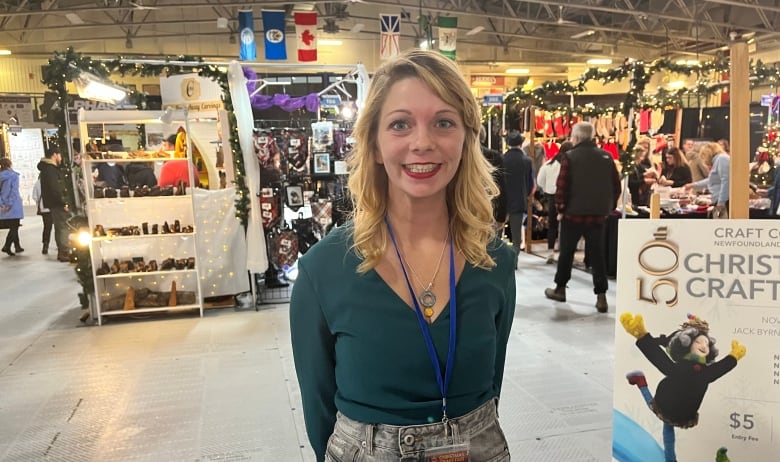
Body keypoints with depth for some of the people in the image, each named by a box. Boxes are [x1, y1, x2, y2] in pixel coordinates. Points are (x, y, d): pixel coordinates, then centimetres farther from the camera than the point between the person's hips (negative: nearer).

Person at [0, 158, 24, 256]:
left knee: (13, 227, 16)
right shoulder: (13, 175, -6)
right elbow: (14, 191, -14)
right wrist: (9, 204, -12)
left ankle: (17, 247, 24)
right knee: (14, 228, -2)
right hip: (14, 206, -5)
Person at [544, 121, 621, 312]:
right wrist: (608, 207, 13)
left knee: (566, 252, 12)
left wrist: (560, 208, -2)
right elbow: (616, 186, 4)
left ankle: (560, 289, 24)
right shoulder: (606, 157, 3)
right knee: (597, 254, 7)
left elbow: (562, 187, -14)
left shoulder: (570, 157, -9)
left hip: (574, 213, -3)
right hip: (598, 214, 3)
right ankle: (601, 297, 3)